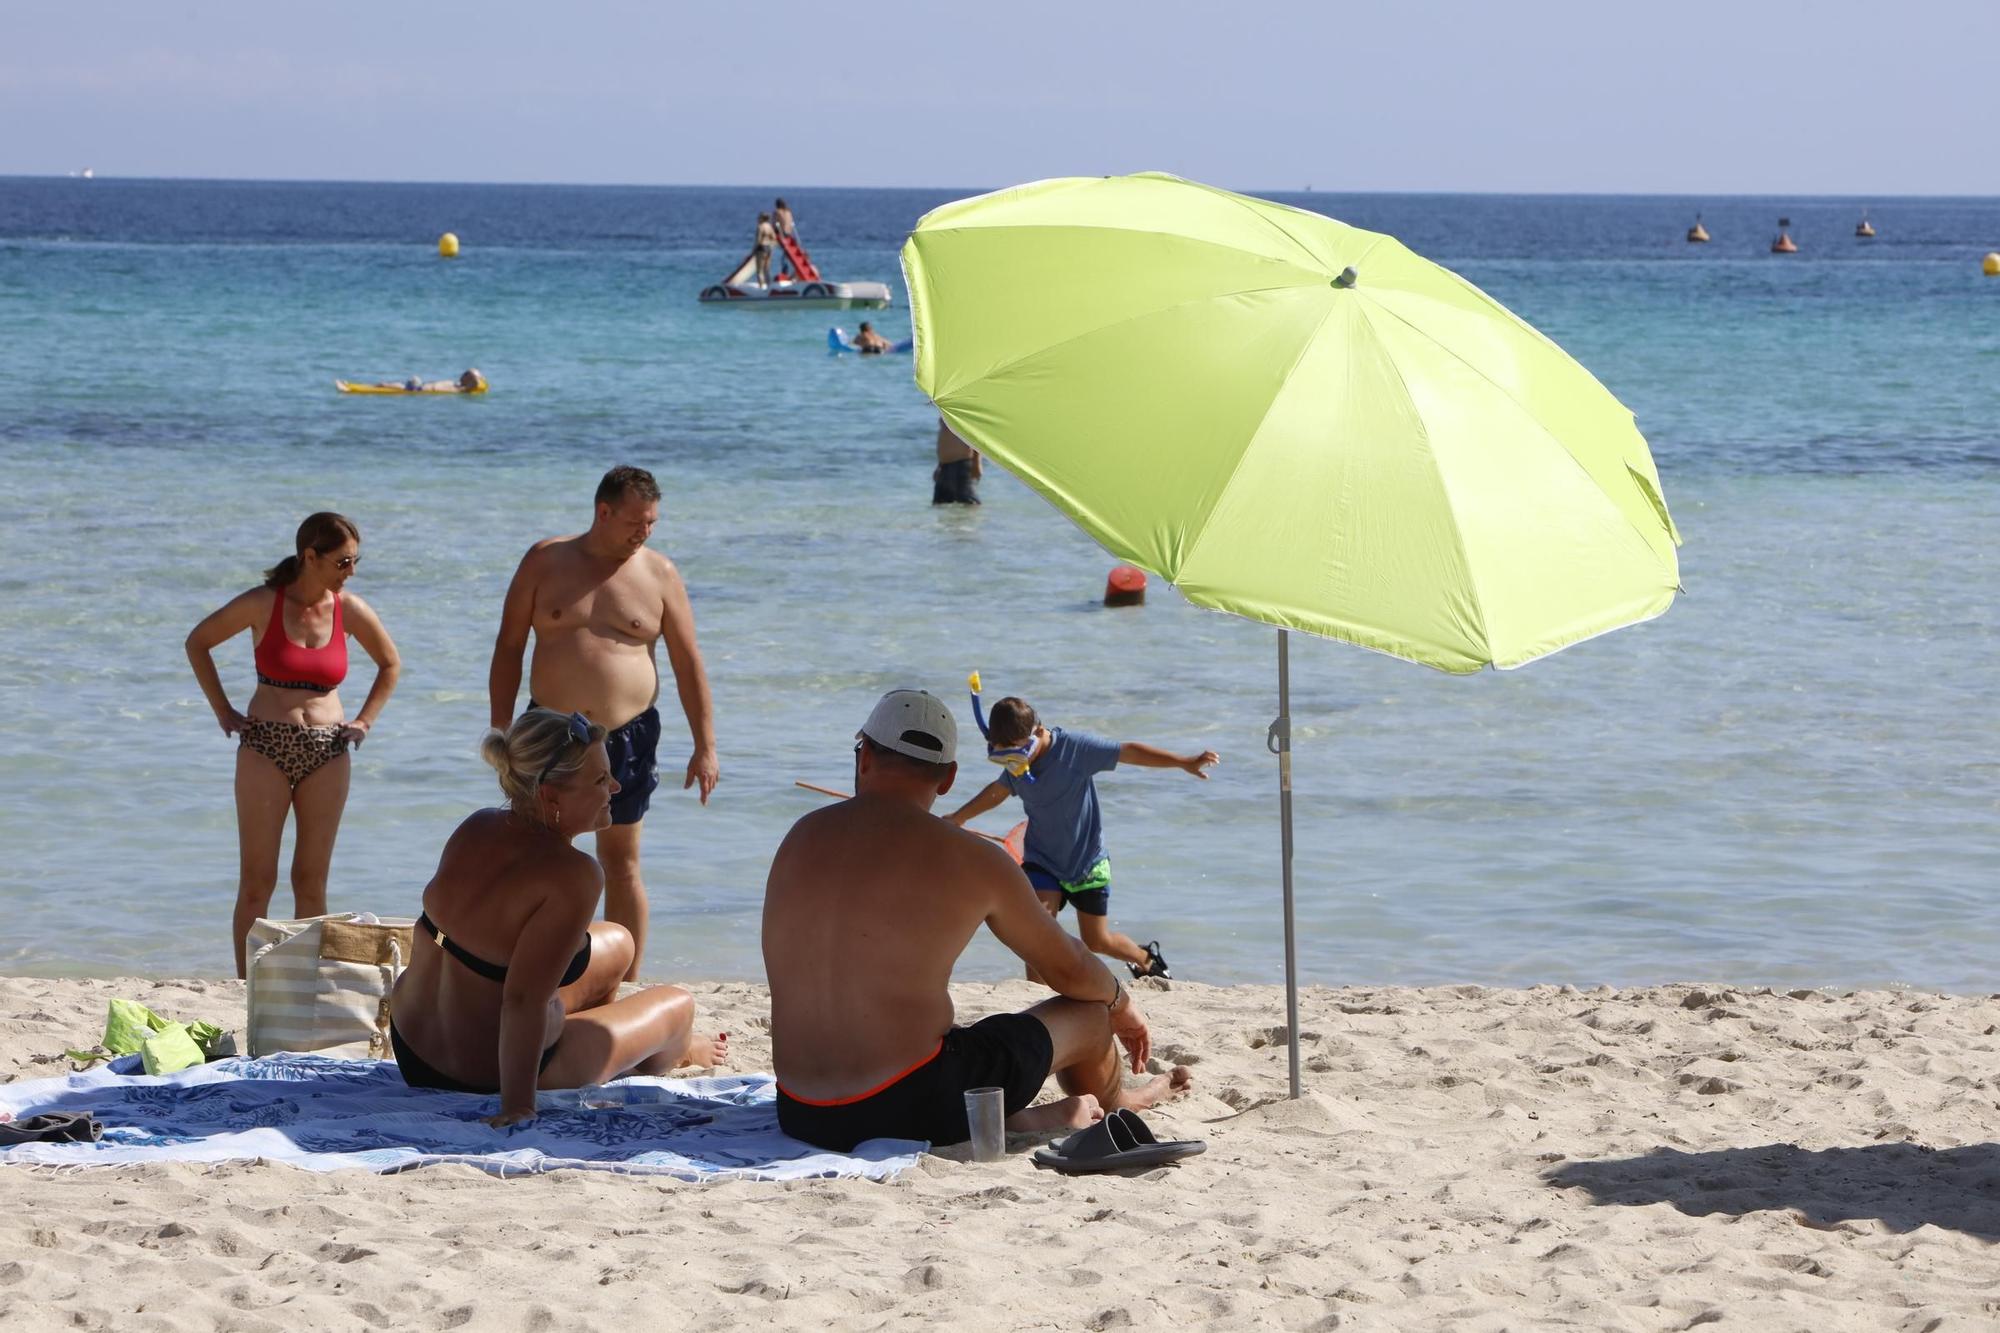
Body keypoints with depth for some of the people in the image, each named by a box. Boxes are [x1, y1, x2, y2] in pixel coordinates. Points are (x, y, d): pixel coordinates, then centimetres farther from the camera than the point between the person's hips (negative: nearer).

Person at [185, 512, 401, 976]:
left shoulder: (349, 609, 1)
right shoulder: (264, 604, -6)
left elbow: (391, 664, 18)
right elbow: (198, 642, 6)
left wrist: (364, 720, 9)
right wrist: (223, 711, 3)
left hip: (326, 753, 2)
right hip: (264, 747, -2)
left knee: (312, 882, 4)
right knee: (256, 881, -3)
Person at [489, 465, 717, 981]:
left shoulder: (659, 575, 1)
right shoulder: (545, 561, 1)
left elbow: (689, 666, 3)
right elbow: (509, 647, 3)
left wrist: (705, 747, -1)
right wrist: (501, 729, -3)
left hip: (628, 736, 0)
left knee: (622, 864, 6)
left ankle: (626, 987, 11)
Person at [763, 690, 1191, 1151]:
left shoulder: (801, 840, 7)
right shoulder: (972, 861, -6)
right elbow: (1069, 970, 10)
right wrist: (1122, 1003, 32)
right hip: (913, 1109, -5)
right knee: (1089, 1014, 19)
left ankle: (1017, 1119, 19)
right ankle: (1116, 1104, 50)